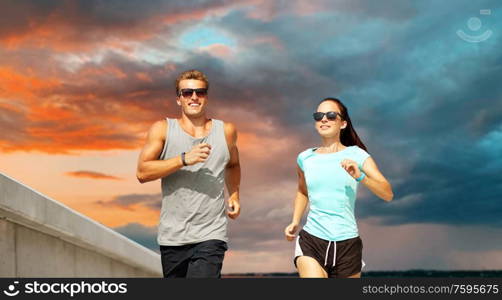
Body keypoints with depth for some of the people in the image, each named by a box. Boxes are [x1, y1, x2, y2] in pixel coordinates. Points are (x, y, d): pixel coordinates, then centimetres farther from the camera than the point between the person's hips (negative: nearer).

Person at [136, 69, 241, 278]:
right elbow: (142, 172, -10)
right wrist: (184, 159, -19)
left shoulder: (225, 131, 8)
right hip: (172, 236, 1)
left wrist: (234, 195, 13)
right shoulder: (163, 129, 2)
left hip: (211, 236, -1)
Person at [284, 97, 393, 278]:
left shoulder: (356, 155, -2)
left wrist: (360, 176, -24)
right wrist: (295, 222, 12)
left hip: (347, 243, 0)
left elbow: (388, 194, -9)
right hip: (311, 240, 0)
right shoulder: (305, 158, 5)